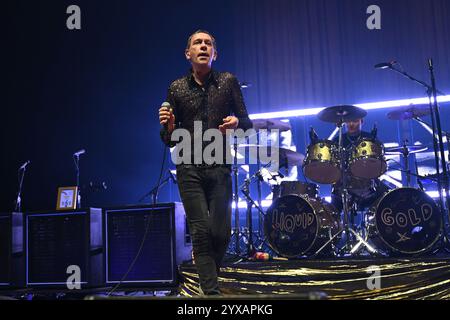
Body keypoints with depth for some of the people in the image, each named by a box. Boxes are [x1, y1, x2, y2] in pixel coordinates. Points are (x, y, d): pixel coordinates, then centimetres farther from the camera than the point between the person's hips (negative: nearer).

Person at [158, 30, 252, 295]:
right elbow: (170, 140, 12)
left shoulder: (228, 81, 7)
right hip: (189, 169, 0)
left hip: (220, 167, 0)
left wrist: (236, 122, -15)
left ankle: (209, 277, 26)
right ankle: (212, 291, 1)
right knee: (201, 232, -7)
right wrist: (169, 126, -11)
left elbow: (247, 122, 8)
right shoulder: (176, 88, 9)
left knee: (221, 232, -2)